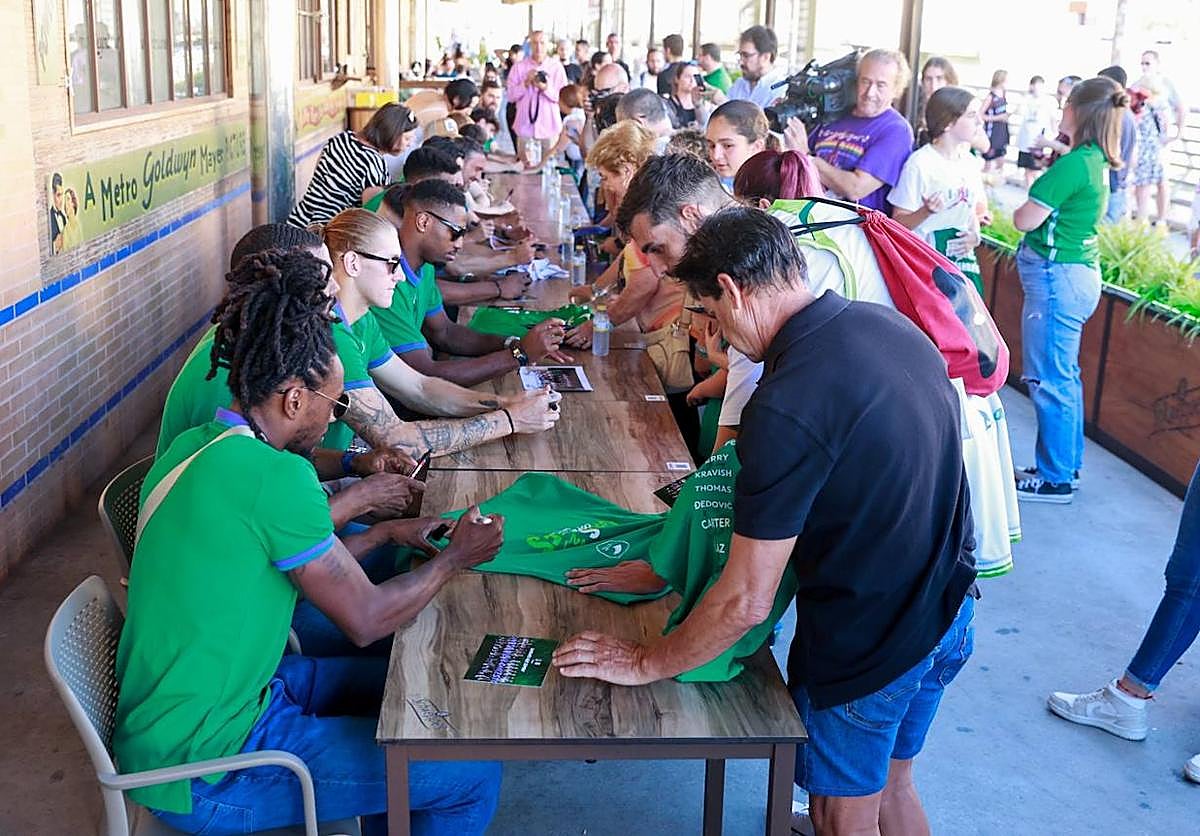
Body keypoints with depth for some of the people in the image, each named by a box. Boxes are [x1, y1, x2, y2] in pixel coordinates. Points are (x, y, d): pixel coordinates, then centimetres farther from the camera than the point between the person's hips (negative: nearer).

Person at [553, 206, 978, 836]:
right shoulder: (895, 327, -4)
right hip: (949, 616, 8)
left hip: (864, 653, -7)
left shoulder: (786, 410, -30)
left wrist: (644, 664, -9)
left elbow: (746, 601, -25)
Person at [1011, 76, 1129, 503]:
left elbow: (1026, 220, -17)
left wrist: (1022, 208, 4)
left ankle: (1054, 479, 6)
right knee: (1064, 376, 18)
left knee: (1048, 380, -2)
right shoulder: (1096, 162, 11)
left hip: (1056, 276, -10)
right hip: (1080, 273, 10)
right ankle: (1068, 464, 29)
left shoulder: (1074, 164, -18)